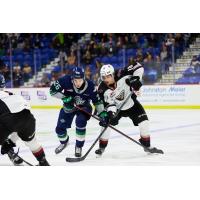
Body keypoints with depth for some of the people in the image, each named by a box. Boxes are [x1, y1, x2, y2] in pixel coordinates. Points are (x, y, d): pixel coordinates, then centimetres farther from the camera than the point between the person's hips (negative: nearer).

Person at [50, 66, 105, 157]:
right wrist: (64, 98, -31)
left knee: (80, 122, -29)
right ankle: (64, 142, 39)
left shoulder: (90, 86, -27)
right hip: (68, 107, 2)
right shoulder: (66, 80, -30)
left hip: (83, 106, -2)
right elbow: (53, 90, -21)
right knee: (60, 128, 2)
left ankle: (79, 146, -6)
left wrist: (102, 113, -20)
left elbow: (97, 100, -14)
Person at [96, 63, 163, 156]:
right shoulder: (102, 90, -24)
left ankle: (147, 145, 11)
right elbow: (109, 104, -24)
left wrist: (136, 78, -41)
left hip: (131, 103, 0)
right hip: (116, 108, 0)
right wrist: (111, 114, -40)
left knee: (143, 122, -8)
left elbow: (138, 67, -29)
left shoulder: (121, 75, -30)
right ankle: (102, 147, 6)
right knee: (106, 123, -14)